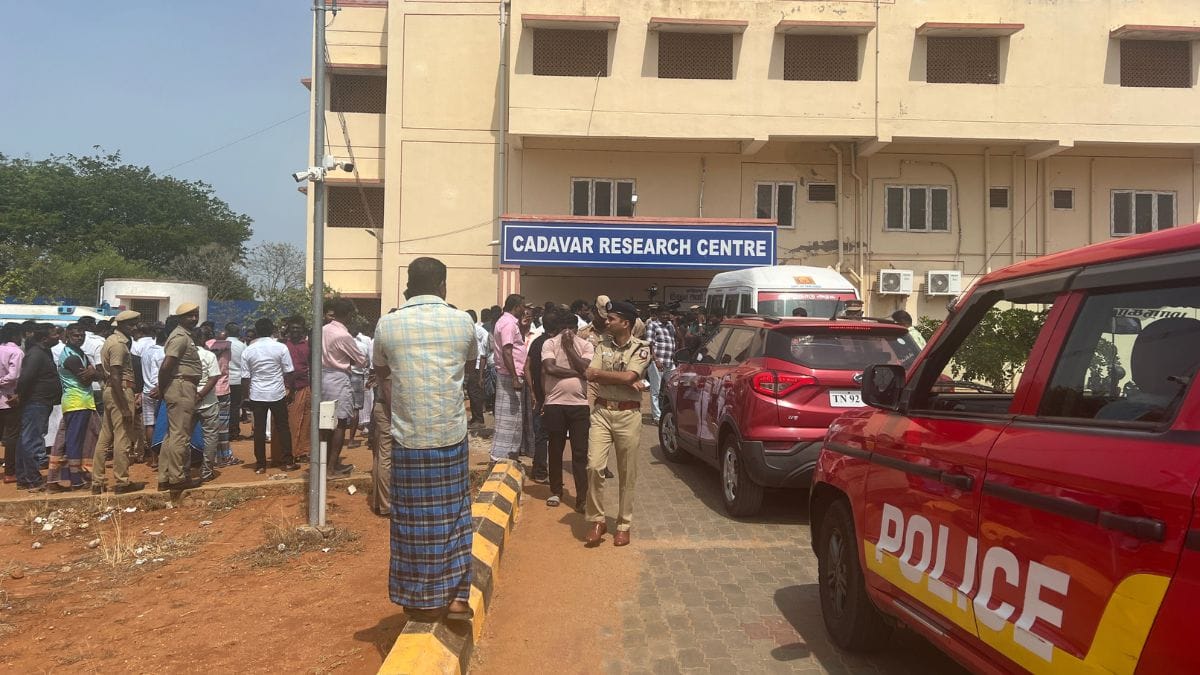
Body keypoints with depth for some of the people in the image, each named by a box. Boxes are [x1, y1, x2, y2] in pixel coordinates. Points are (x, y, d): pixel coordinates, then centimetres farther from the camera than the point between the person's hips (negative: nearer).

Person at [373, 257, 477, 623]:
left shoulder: (388, 324, -4)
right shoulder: (462, 321, -3)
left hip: (408, 437, 0)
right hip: (451, 435, 1)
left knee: (414, 517, 9)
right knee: (453, 513, 13)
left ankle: (422, 600, 19)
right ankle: (455, 596, 15)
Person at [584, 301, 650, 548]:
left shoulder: (641, 348, -4)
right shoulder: (602, 345, 7)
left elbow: (629, 377, -17)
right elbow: (590, 376, -3)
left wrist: (600, 374, -6)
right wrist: (619, 378, -12)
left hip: (628, 414, -2)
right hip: (601, 411, 2)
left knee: (627, 473, 6)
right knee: (594, 466, -8)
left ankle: (623, 525, 18)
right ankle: (597, 520, 7)